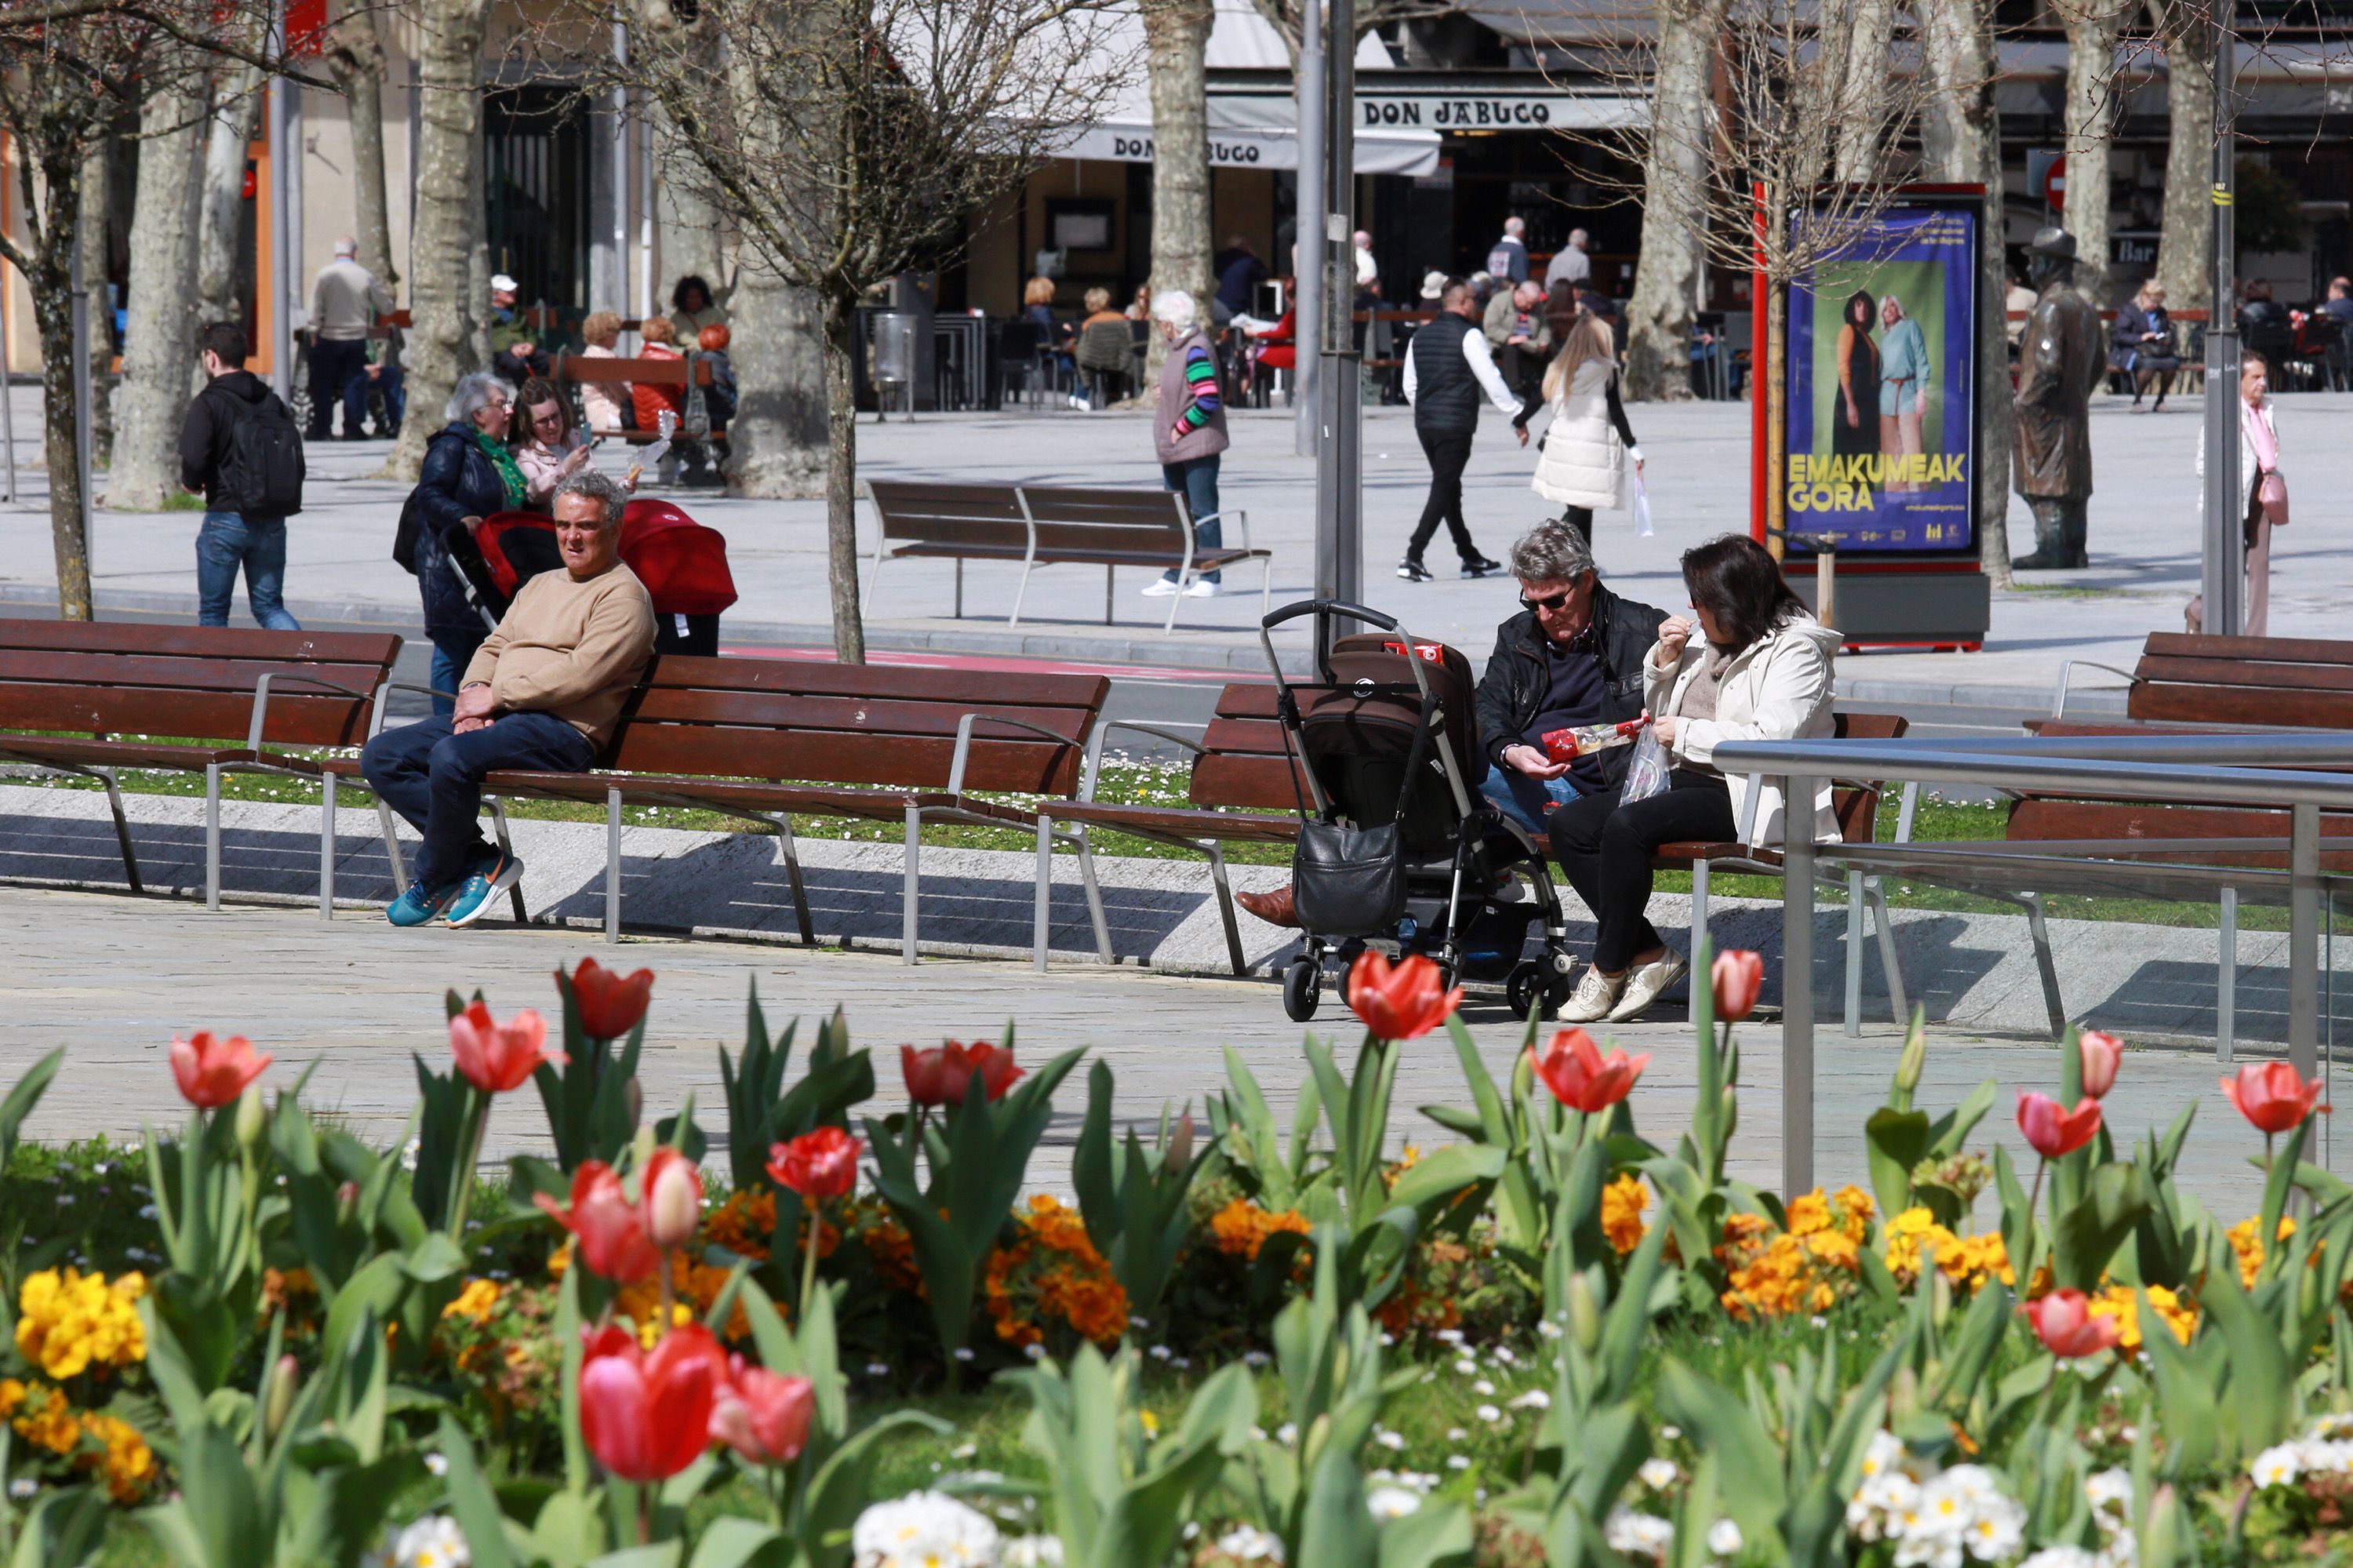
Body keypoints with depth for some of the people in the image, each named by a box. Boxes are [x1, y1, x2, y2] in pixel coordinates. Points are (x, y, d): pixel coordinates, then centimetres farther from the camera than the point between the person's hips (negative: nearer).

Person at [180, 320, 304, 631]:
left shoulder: (208, 404, -9)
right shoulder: (272, 401, 9)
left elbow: (194, 462, -19)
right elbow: (297, 462, 5)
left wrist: (192, 483, 3)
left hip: (226, 516, -5)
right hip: (272, 522, 5)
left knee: (212, 612, 7)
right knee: (268, 605, 9)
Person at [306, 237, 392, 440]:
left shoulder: (324, 275, -6)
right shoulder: (365, 277, -2)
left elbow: (315, 311, -7)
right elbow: (386, 308, 6)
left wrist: (314, 336, 2)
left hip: (328, 340, -1)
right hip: (357, 339, 1)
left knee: (322, 387, 6)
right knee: (354, 387, 6)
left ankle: (319, 432, 4)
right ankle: (352, 432, 4)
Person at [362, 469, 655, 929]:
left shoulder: (623, 595, -3)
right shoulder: (541, 585, 26)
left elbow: (579, 675, -15)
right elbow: (493, 647, 22)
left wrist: (495, 696, -13)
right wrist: (472, 699, -1)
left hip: (562, 730, -9)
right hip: (495, 717, 9)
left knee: (451, 757, -34)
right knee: (380, 757, -6)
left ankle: (433, 882, -15)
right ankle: (480, 859, -11)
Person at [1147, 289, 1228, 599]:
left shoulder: (1196, 350, -17)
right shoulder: (1179, 348, 12)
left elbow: (1208, 399, -23)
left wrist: (1180, 428, -16)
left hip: (1197, 445, -10)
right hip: (1175, 450, 10)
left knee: (1203, 512, -4)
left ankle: (1209, 580, 0)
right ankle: (1173, 577, 18)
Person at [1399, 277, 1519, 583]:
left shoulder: (1420, 337, 12)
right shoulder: (1469, 336, -9)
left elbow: (1410, 386, 15)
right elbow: (1491, 381, -11)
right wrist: (1518, 417, -5)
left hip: (1425, 423, 7)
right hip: (1456, 425, -7)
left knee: (1449, 488, 16)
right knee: (1443, 490, -5)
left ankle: (1470, 557, 25)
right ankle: (1412, 558, -15)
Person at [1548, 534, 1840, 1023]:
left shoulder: (1795, 649, -8)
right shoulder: (1704, 639, 16)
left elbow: (1772, 740, -21)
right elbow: (1659, 715, 27)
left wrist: (1685, 734, -14)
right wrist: (1665, 661, 8)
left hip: (1751, 800, -10)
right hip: (1688, 782, 10)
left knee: (1627, 826, -30)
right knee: (1568, 824, -6)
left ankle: (1608, 970, -19)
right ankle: (1649, 953, -11)